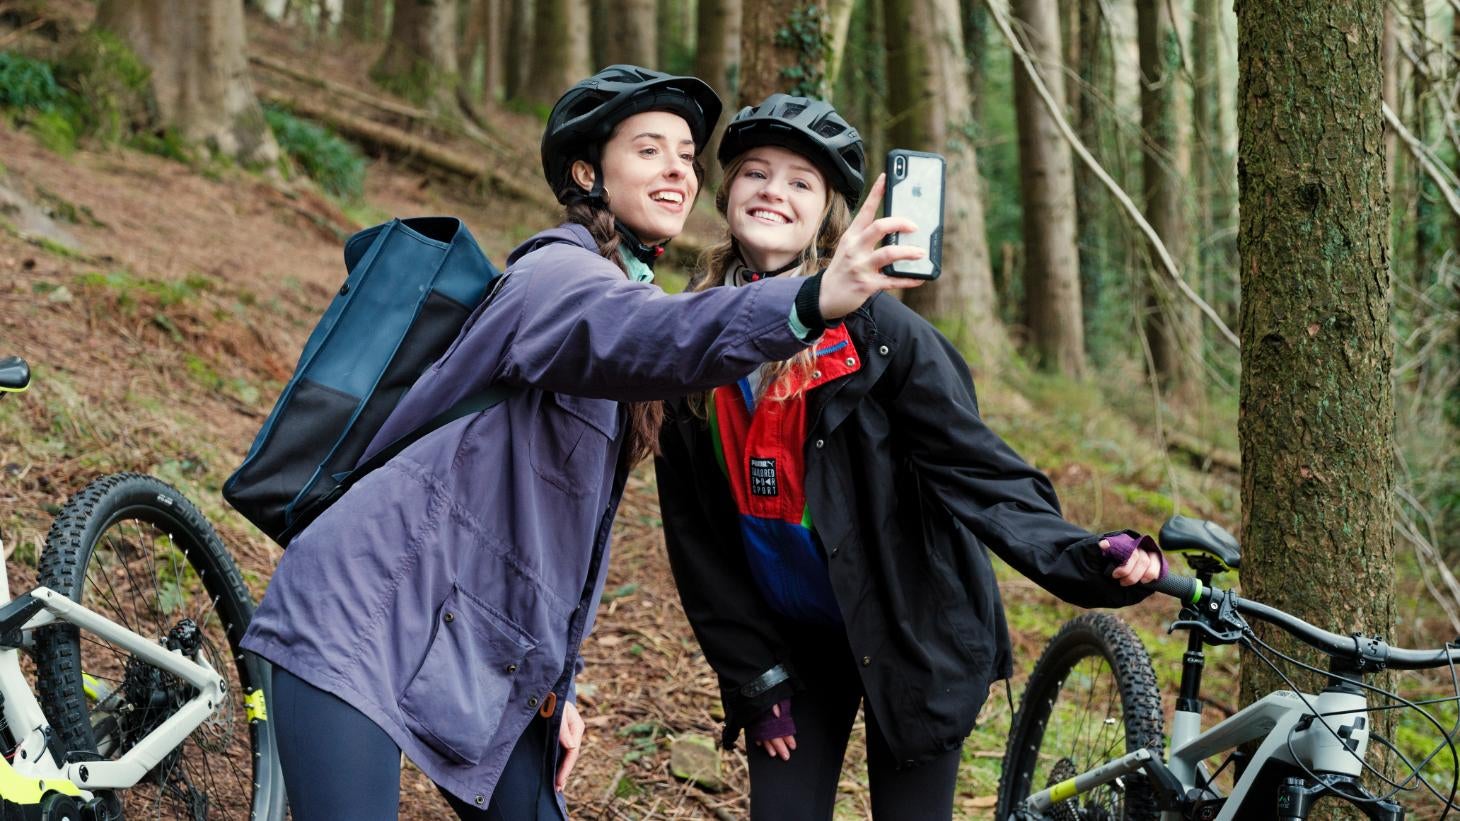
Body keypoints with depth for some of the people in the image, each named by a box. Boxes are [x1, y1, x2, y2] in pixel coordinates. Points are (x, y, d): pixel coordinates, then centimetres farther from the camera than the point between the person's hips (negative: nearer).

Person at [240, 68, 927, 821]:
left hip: (475, 652, 10)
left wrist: (553, 681, 15)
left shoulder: (619, 280, 18)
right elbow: (652, 336, -38)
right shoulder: (557, 273, -11)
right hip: (371, 612, -10)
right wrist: (812, 303, -54)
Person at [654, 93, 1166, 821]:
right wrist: (753, 677, 1)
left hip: (911, 635, -3)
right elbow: (694, 534, 3)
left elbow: (974, 465, -17)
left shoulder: (874, 328, -14)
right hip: (790, 644, 3)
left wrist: (1081, 558, -33)